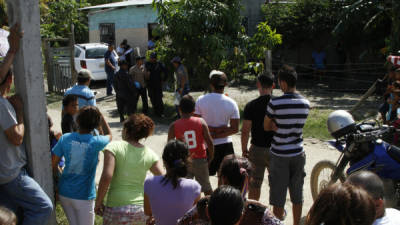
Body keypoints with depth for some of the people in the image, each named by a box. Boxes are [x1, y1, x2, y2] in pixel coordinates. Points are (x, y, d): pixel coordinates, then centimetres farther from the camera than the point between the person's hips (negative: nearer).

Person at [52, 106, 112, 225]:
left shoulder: (65, 138, -8)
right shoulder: (96, 142, -15)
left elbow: (53, 166, -3)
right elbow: (109, 135, 9)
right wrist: (101, 116, 10)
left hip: (64, 193, 4)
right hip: (84, 196, -4)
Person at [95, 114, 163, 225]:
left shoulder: (114, 147, -7)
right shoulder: (150, 154, 3)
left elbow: (106, 177, -17)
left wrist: (99, 201, -5)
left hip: (117, 209, -3)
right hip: (142, 209, 4)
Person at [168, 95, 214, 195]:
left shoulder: (174, 126, -10)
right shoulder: (201, 122, -9)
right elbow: (209, 142, -9)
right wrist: (211, 156, 5)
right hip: (200, 160, 1)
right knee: (206, 188, 19)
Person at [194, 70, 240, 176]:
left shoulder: (201, 100, -8)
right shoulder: (231, 103, -6)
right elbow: (235, 129, -8)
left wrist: (211, 130, -8)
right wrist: (218, 133, -8)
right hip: (225, 144, 1)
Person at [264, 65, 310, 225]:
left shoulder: (275, 103, -17)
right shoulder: (306, 104, -2)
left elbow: (266, 127, -5)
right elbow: (296, 126, 6)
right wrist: (278, 126, -1)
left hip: (279, 156, -5)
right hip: (298, 154, 5)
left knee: (278, 199, 6)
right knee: (297, 196, 17)